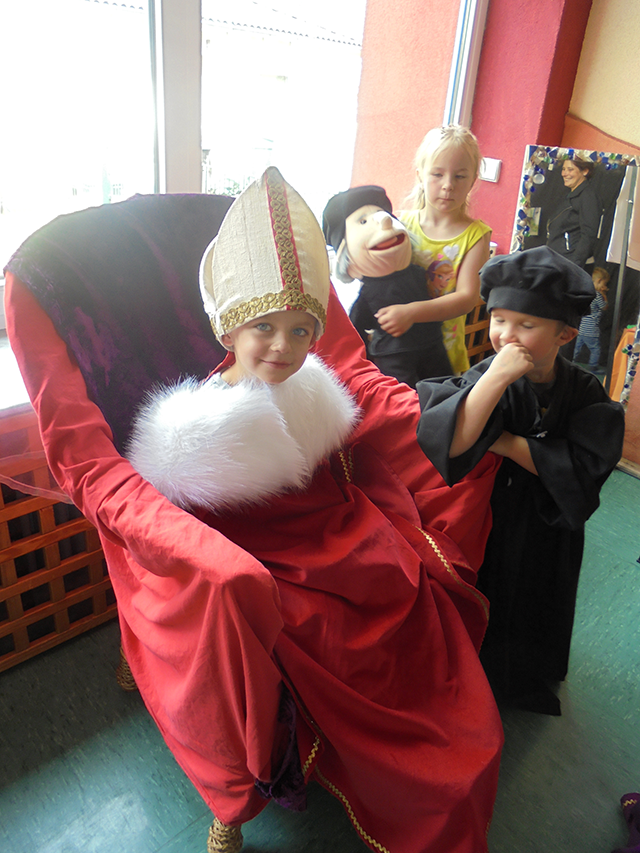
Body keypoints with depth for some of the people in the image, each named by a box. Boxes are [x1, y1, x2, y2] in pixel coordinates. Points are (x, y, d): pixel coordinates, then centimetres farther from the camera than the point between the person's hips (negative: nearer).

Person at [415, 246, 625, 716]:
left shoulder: (585, 392, -13)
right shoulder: (484, 378, -20)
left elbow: (583, 470, -21)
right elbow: (447, 443, -35)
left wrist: (504, 442, -24)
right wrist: (496, 378, -40)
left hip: (546, 534, 3)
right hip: (484, 525, -2)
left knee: (533, 615, 24)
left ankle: (527, 682, 53)